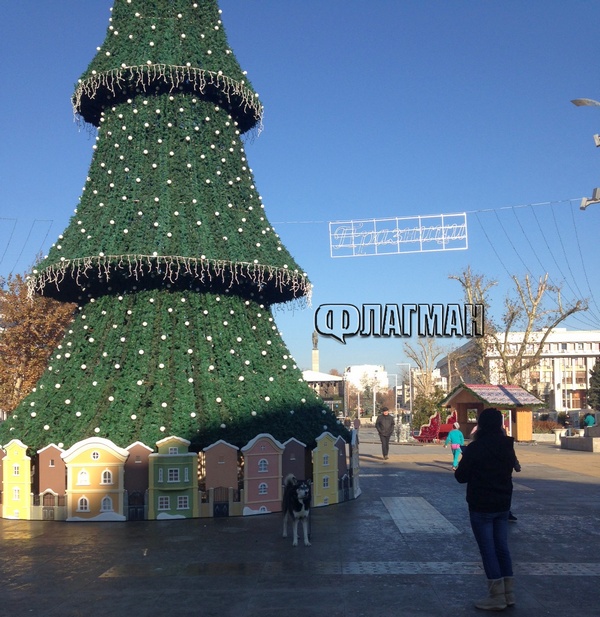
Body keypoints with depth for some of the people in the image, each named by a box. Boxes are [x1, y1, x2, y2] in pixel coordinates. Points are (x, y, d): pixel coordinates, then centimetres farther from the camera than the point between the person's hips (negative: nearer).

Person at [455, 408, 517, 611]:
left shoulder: (475, 448, -16)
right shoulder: (507, 447, 3)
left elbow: (460, 477, -9)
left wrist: (465, 456, 8)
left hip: (481, 507, -6)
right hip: (503, 505, 6)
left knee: (488, 550, 0)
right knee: (502, 548, 14)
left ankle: (497, 597, 4)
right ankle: (508, 594, 19)